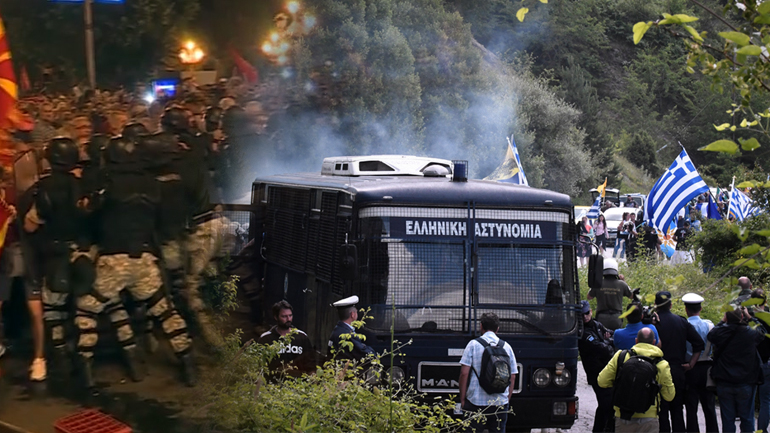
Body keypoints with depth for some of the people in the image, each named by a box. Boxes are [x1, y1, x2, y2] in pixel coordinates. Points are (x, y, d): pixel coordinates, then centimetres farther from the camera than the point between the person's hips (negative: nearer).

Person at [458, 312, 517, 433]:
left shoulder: (473, 344, -1)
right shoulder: (506, 347, 8)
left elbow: (464, 373, -5)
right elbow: (512, 377, 9)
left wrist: (462, 399, 1)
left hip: (476, 401, -3)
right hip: (501, 403, 3)